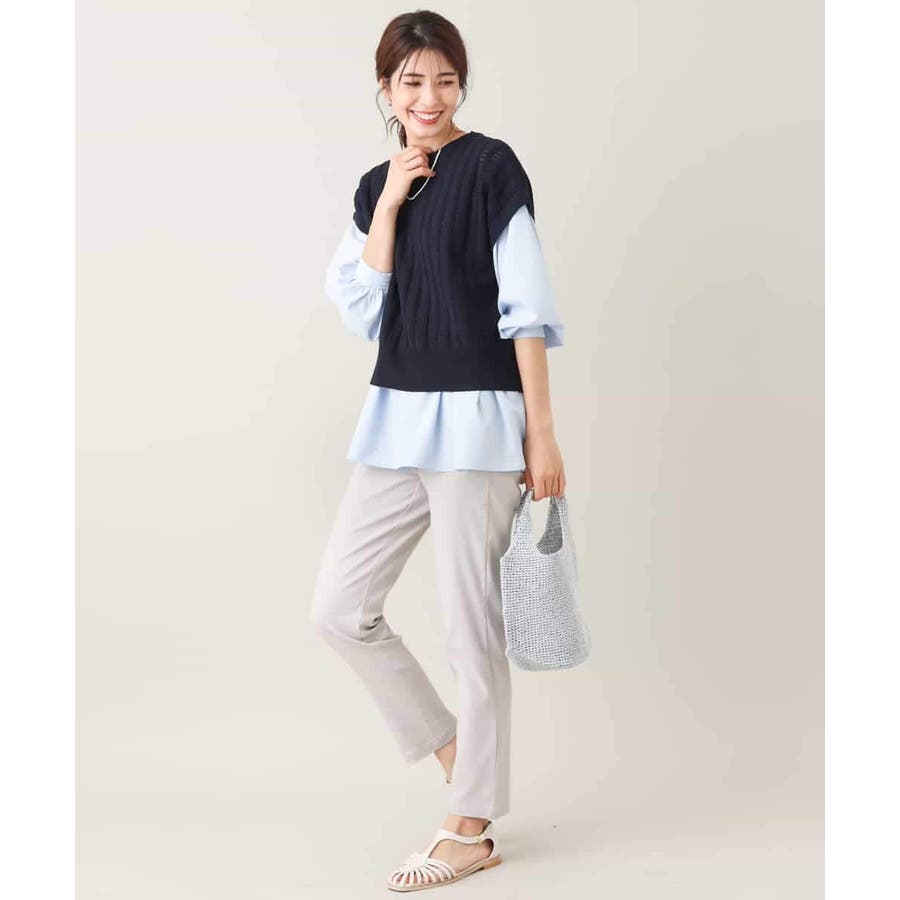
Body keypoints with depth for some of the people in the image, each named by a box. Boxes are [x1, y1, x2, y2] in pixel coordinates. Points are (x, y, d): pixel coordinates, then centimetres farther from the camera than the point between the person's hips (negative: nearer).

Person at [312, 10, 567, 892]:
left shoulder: (489, 166, -5)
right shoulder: (376, 185, 12)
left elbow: (525, 308, -8)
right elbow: (362, 309, 2)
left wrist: (541, 434, -11)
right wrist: (389, 202, -5)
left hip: (475, 420, -6)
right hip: (395, 417, 6)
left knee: (470, 625, 0)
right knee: (339, 606, 5)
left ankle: (472, 827, 13)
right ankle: (452, 745, 24)